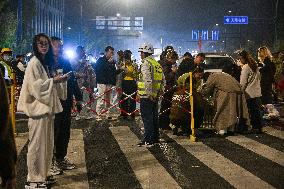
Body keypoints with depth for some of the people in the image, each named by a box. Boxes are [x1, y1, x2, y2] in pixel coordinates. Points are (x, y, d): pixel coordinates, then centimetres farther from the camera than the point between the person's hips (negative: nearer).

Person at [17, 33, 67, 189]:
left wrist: (60, 81, 6)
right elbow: (34, 86, -18)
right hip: (38, 107, -9)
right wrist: (53, 80, -18)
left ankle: (42, 174, 22)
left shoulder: (46, 62, 15)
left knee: (46, 142, 12)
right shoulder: (34, 63, -11)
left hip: (47, 106, 9)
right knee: (37, 143, -5)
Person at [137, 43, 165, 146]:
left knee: (147, 118, -5)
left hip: (147, 96, -9)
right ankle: (155, 138, 22)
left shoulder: (146, 63, -13)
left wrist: (149, 94, -22)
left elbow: (148, 80, -23)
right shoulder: (157, 64, 16)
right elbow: (163, 79, 18)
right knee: (154, 116, 15)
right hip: (155, 95, 9)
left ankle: (148, 140, -4)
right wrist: (161, 90, 18)